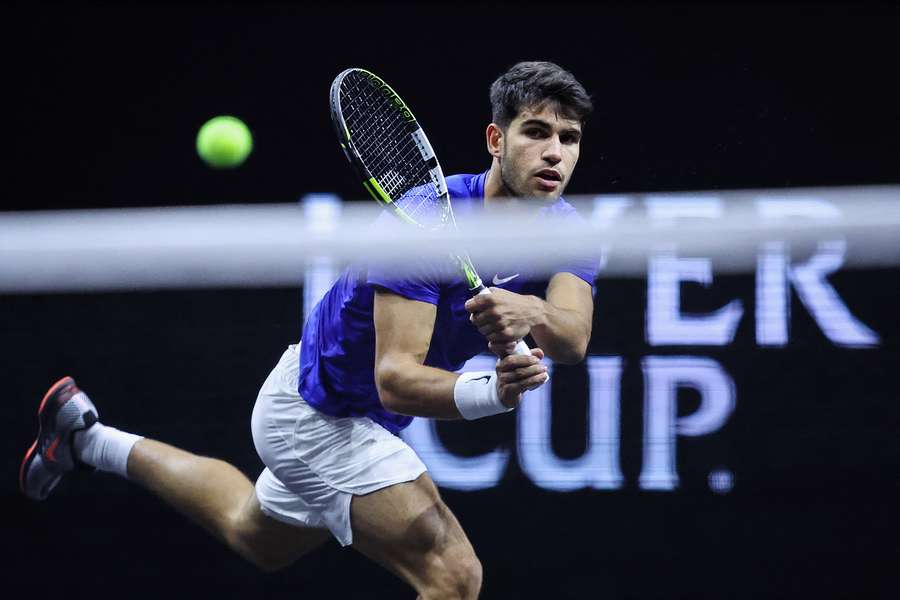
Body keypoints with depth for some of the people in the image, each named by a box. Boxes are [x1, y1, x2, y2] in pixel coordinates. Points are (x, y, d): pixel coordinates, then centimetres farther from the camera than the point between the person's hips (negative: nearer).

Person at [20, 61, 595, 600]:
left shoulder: (565, 229, -12)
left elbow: (574, 338, -30)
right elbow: (395, 378, -36)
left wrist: (532, 312, -54)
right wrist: (490, 393, -55)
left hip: (371, 418, 8)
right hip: (318, 413, -8)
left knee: (255, 536, 34)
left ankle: (89, 437, 49)